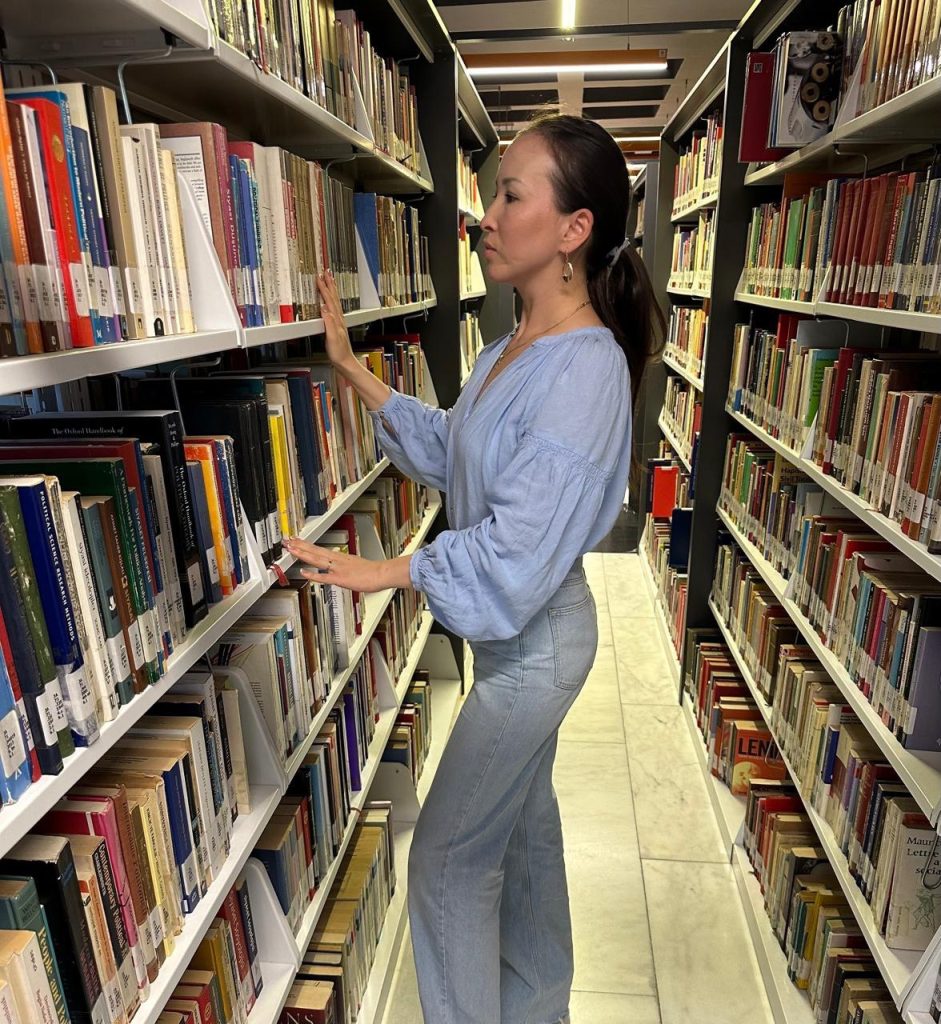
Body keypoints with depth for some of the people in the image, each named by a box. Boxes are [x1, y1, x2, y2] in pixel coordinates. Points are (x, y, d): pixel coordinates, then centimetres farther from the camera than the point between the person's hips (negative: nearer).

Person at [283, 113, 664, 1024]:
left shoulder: (585, 369, -26)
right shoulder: (516, 348, 3)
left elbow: (517, 547, -28)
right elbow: (448, 452, 9)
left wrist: (389, 571, -19)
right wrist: (351, 370, 5)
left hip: (533, 638, -10)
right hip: (518, 630, 10)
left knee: (447, 856, 7)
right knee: (523, 813, 26)